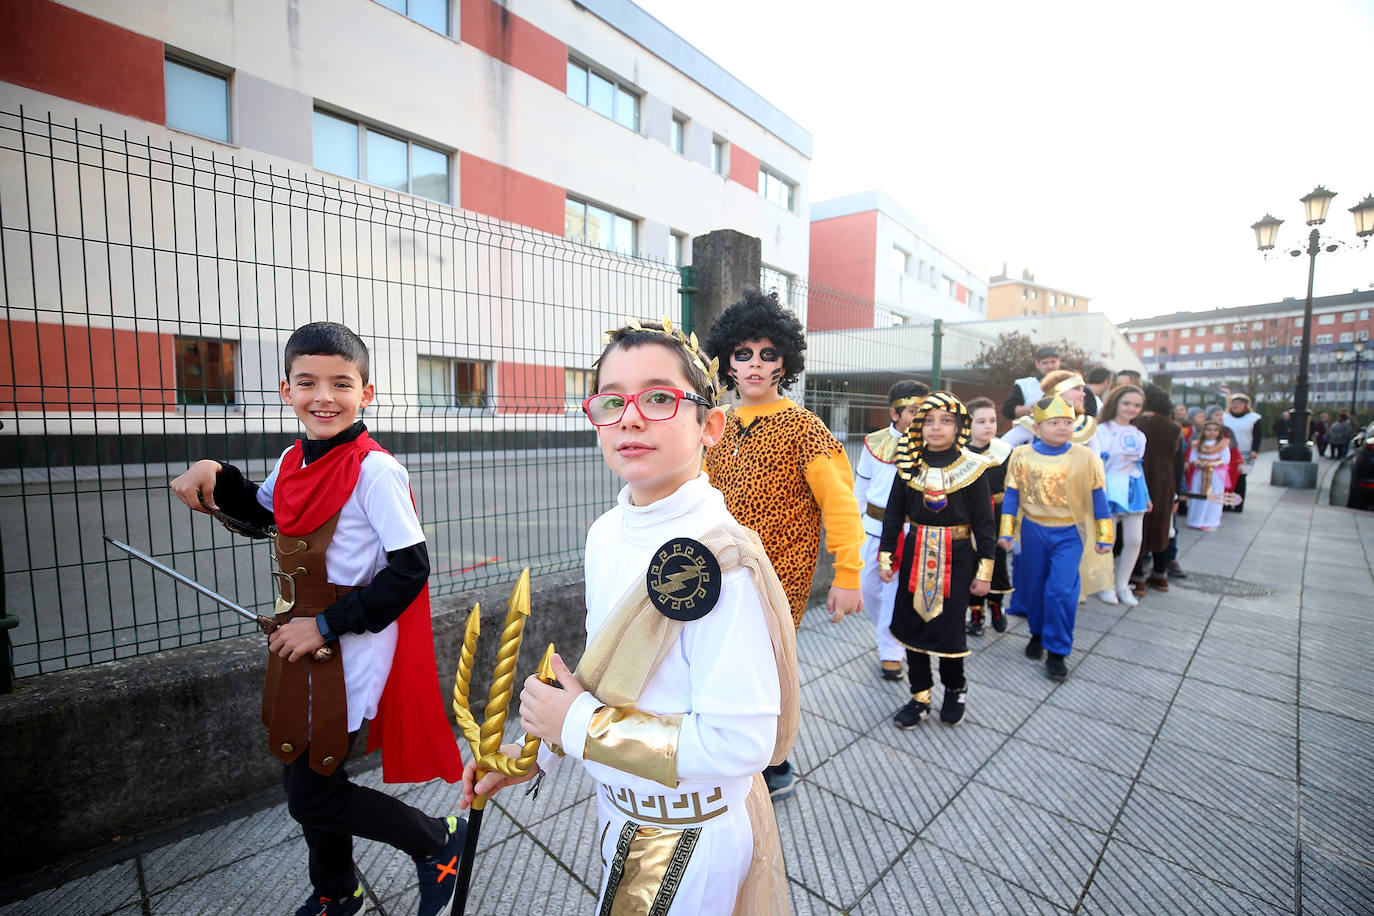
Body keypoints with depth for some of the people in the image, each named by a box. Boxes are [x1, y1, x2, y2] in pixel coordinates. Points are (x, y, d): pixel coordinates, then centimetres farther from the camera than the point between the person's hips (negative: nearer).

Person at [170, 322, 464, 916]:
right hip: (302, 645, 8)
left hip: (352, 649, -8)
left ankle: (438, 840, 26)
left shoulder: (375, 471, -21)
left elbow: (410, 570, -22)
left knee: (311, 797, 3)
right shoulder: (293, 462, 3)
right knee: (304, 779, 23)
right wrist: (215, 476, 6)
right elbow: (260, 513, 24)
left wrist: (326, 626, -18)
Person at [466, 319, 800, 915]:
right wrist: (536, 750, 3)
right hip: (619, 811, 7)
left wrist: (580, 726, -24)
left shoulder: (723, 560, -31)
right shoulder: (606, 534, -7)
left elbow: (739, 743, -31)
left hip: (691, 839, -6)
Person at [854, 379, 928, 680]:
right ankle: (886, 632, 40)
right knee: (868, 585, 12)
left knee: (897, 590, 0)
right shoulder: (874, 442, 1)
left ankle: (891, 652, 19)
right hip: (874, 525, 3)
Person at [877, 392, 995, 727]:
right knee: (912, 623, 7)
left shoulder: (973, 467, -5)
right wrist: (885, 557, 2)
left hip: (957, 558, -2)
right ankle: (920, 697, 25)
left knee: (949, 625, 2)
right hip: (915, 554, 3)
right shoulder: (909, 466, 0)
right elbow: (894, 514, 4)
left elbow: (984, 523, -2)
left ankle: (955, 689, 32)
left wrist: (984, 570, -3)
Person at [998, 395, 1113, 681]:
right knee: (1033, 588, 13)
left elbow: (1097, 498, 2)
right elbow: (1011, 496, 1)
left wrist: (1104, 537, 4)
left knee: (1061, 590, -9)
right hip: (1033, 532, 1)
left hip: (1069, 534, -1)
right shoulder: (1022, 456, -4)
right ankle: (1037, 633, 38)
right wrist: (1006, 532, 0)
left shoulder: (1085, 457, -4)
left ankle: (1057, 651, 7)